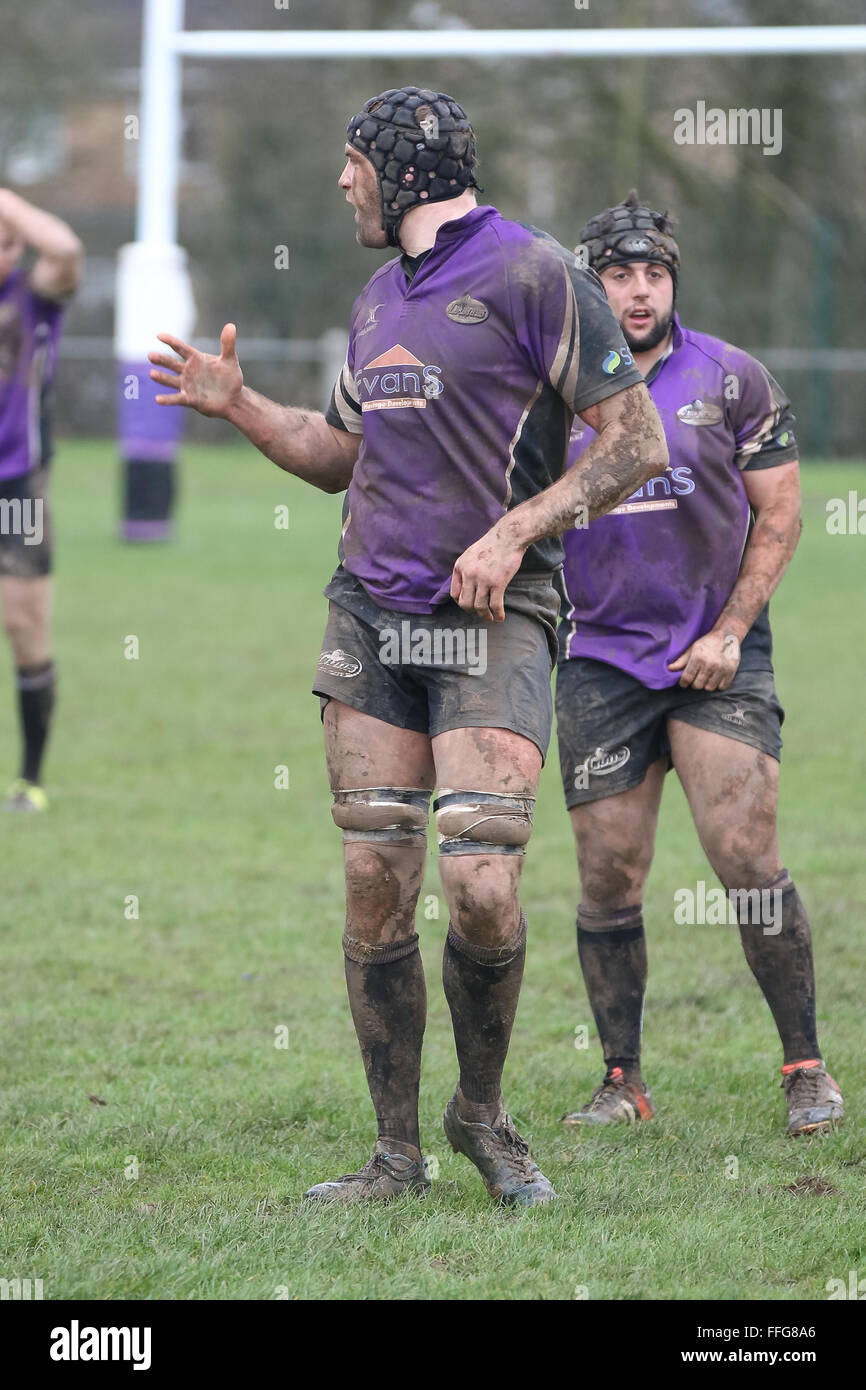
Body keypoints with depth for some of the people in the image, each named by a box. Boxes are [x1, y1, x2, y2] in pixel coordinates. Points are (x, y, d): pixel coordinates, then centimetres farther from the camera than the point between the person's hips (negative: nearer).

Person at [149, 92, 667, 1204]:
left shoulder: (534, 275, -6)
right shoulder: (377, 298, 17)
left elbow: (638, 443, -8)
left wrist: (514, 532, -16)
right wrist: (238, 405, 15)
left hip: (494, 622, -6)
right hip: (371, 612, 6)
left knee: (481, 889, -15)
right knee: (374, 890, 0)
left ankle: (482, 1114, 9)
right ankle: (396, 1151, 8)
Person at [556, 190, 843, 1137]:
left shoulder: (731, 379, 1)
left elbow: (779, 513, 3)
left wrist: (730, 632, -6)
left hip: (718, 657, -2)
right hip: (600, 659, 2)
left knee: (745, 855, -12)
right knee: (608, 878, 0)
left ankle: (805, 1067, -3)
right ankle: (621, 1082, 11)